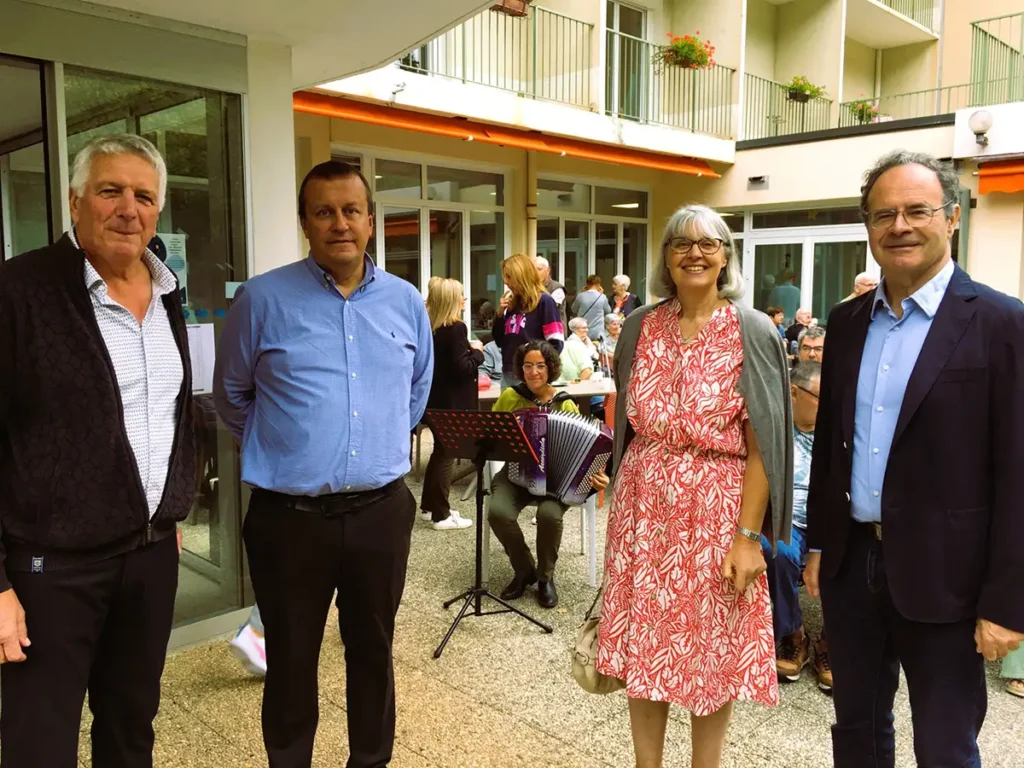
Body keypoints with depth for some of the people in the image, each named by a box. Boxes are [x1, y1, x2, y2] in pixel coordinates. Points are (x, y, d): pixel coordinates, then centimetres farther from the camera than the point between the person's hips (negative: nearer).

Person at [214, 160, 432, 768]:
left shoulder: (406, 302, 4)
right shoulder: (263, 299, -6)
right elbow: (233, 394, 7)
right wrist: (281, 450, 9)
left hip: (382, 511, 3)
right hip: (289, 515, -2)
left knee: (373, 653, 18)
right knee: (291, 661, 13)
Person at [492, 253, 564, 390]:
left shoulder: (544, 302, -8)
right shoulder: (512, 304, 12)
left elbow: (556, 343, -13)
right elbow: (500, 342, 15)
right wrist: (500, 313, 2)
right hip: (508, 375, 7)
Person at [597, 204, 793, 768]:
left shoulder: (752, 331, -6)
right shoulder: (640, 327, 4)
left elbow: (762, 444, -9)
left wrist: (748, 534, -13)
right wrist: (623, 501, 12)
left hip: (717, 509, -3)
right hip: (644, 507, 3)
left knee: (712, 651, 9)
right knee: (642, 644, 11)